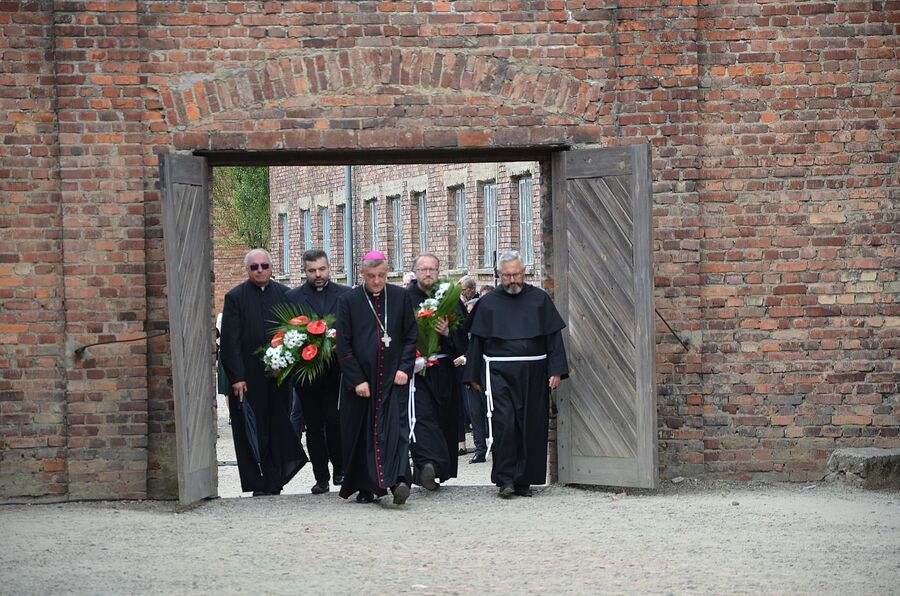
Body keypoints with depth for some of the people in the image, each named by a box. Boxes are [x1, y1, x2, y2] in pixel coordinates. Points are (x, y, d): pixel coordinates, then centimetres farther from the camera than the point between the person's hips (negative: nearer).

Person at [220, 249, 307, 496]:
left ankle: (274, 481, 12)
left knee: (278, 428, 4)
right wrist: (236, 377, -11)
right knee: (253, 431, 0)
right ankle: (259, 484, 6)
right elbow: (230, 341, -4)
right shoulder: (235, 297, -1)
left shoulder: (284, 295, 7)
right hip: (248, 377, -2)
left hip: (278, 373, 2)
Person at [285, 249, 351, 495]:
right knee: (314, 426, 4)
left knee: (334, 420, -10)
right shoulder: (292, 297, 5)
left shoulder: (345, 294, 6)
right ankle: (321, 477, 10)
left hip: (337, 370, -1)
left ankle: (339, 468, 9)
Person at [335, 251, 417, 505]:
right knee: (361, 433, 3)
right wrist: (356, 380, -8)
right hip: (360, 377, 0)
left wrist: (405, 368, -6)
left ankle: (398, 479, -25)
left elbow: (411, 336, 7)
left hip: (393, 377, 0)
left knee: (395, 426, -13)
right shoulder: (348, 300, -1)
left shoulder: (400, 297, 4)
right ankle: (365, 487, 12)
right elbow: (343, 345, -2)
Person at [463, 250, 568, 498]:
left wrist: (556, 370, -2)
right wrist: (474, 377, 5)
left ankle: (524, 480, 11)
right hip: (499, 373, -1)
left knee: (531, 426, 2)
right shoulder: (488, 303, 6)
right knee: (504, 423, -12)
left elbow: (554, 336, 6)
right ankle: (505, 479, -6)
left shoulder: (540, 299, 6)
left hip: (533, 374, 1)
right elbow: (476, 341, 9)